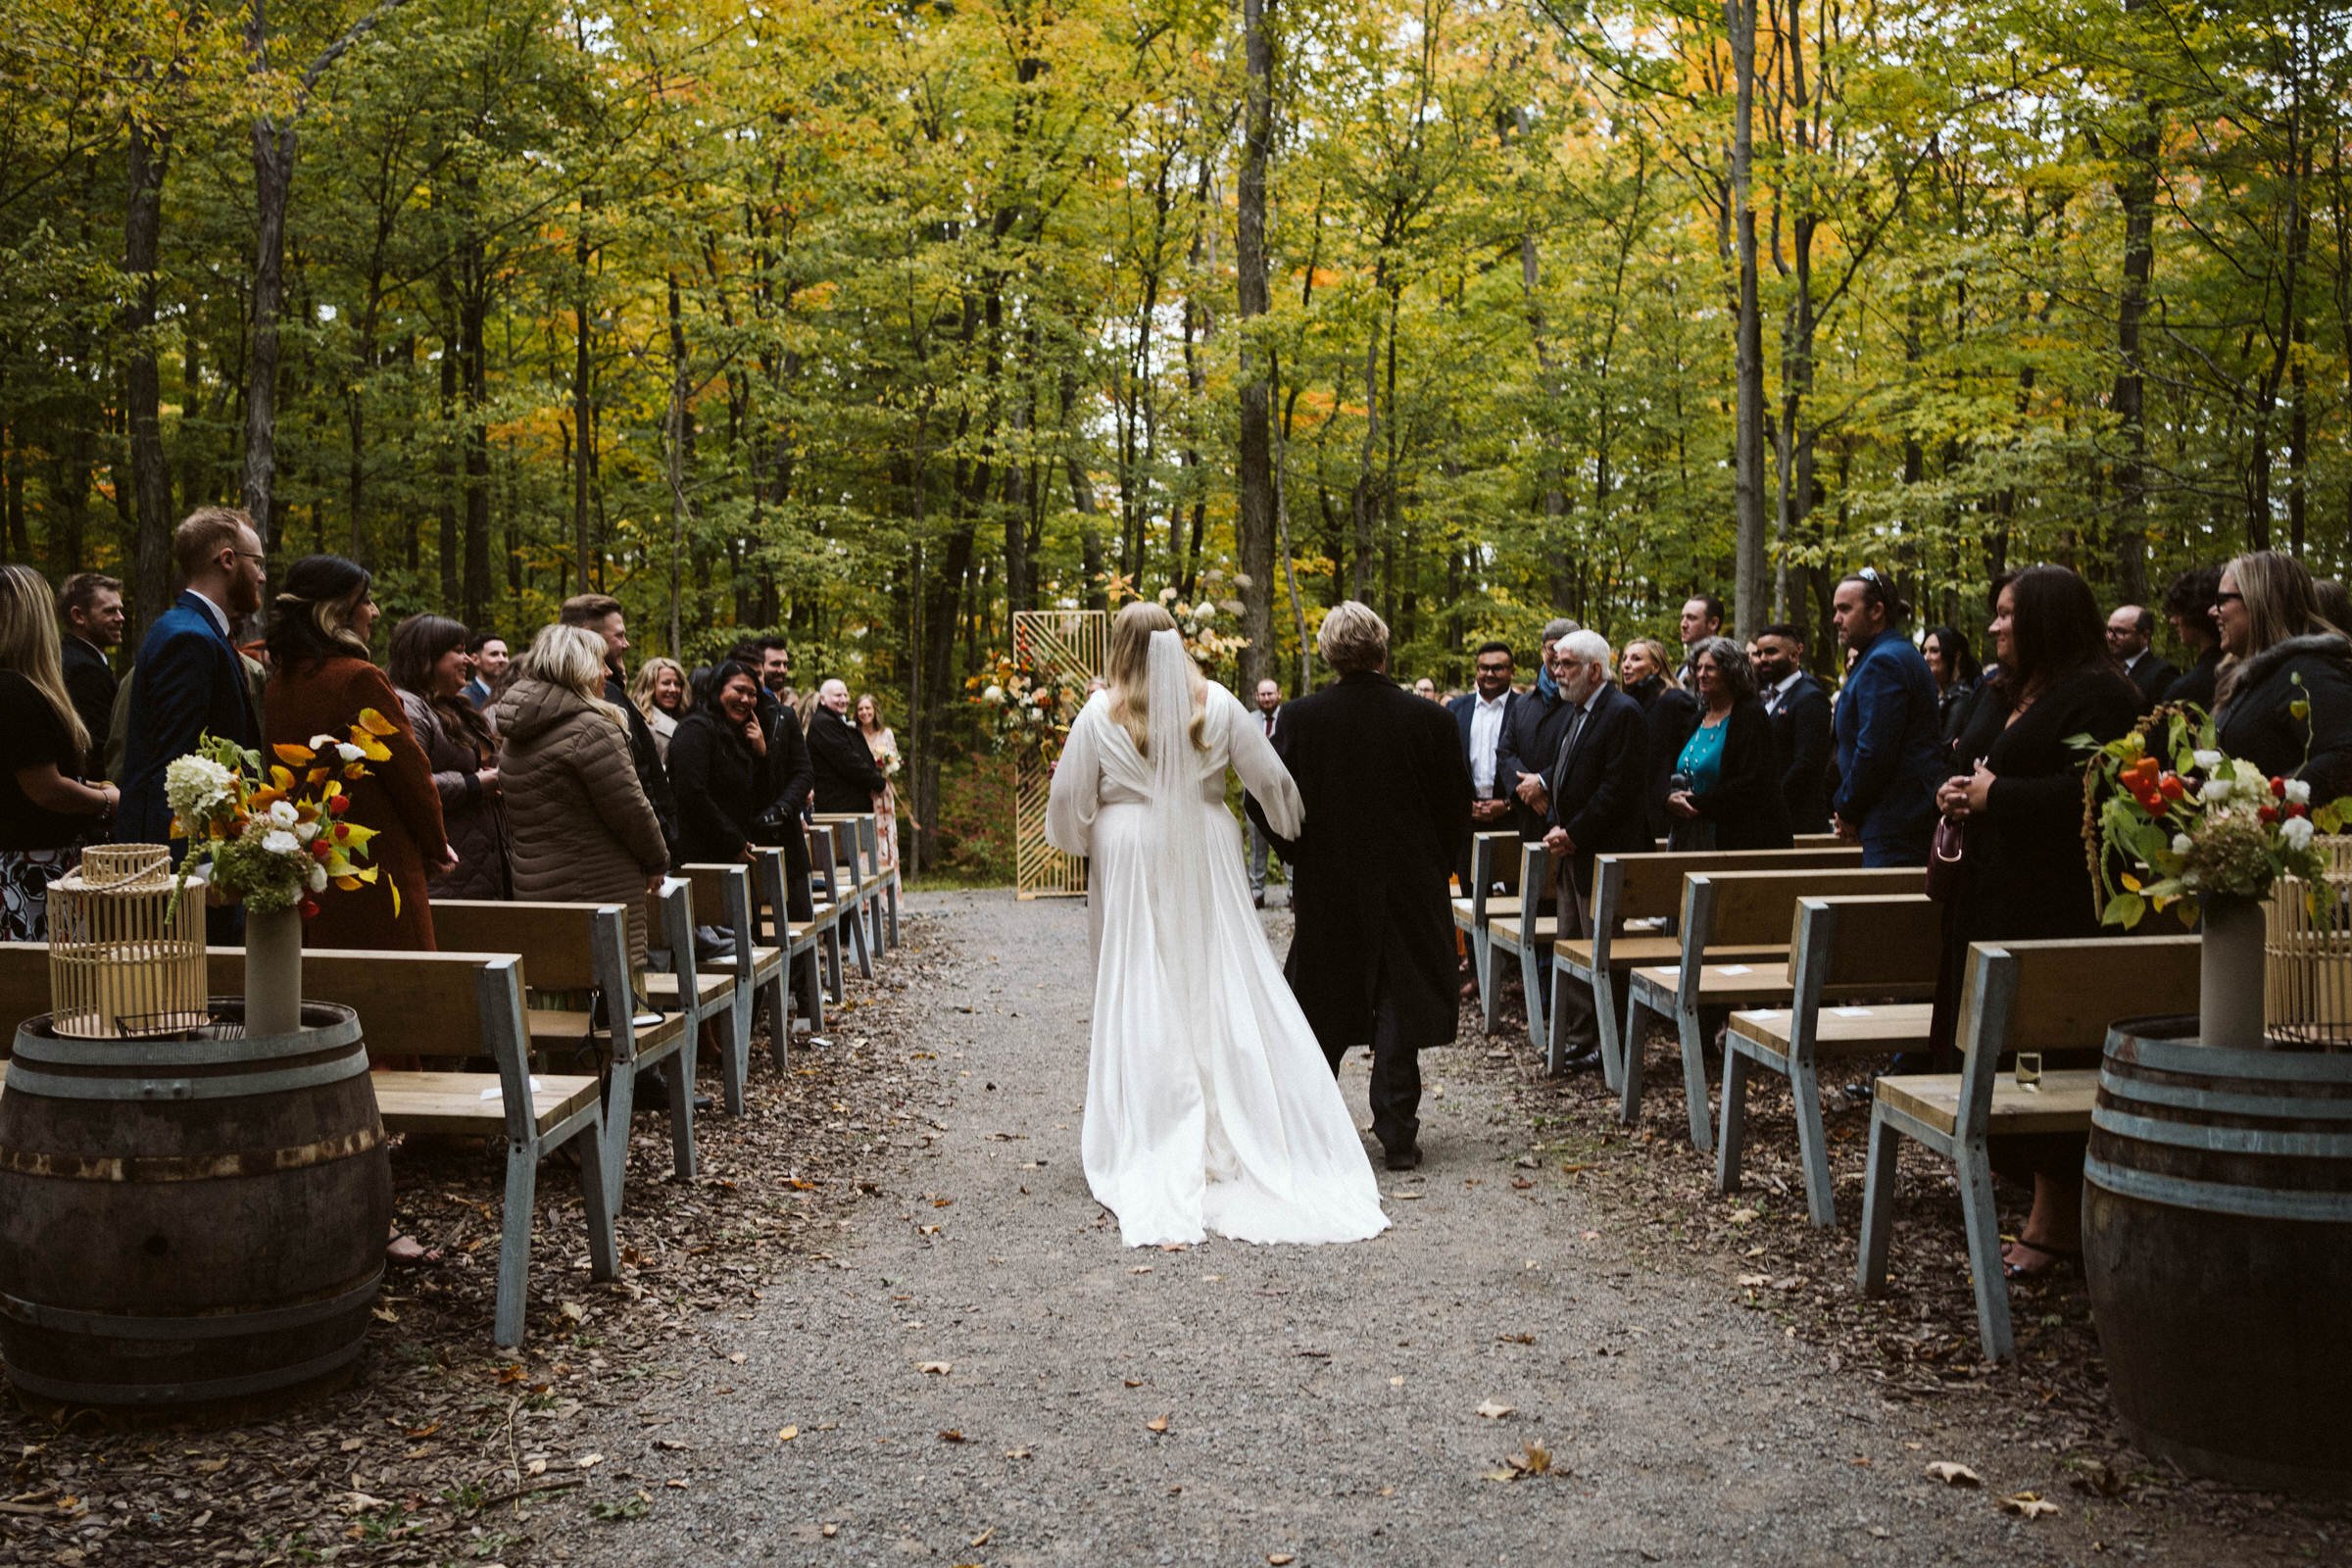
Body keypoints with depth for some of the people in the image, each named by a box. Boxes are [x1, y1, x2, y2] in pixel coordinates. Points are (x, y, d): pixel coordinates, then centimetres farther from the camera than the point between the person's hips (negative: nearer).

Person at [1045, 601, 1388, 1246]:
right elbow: (1270, 780, 4)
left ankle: (1152, 1151, 5)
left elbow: (1068, 803, -2)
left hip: (1130, 870, -2)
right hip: (1203, 861, 2)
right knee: (1224, 994, 7)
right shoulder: (1217, 704, 0)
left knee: (1140, 1004, 3)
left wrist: (1081, 840, 19)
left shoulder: (1100, 715, -5)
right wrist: (1293, 829, 22)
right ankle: (1233, 1140, 9)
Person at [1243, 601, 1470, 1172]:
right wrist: (1434, 868, 14)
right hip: (1408, 889, 0)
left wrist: (1301, 856, 8)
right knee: (1398, 1003, 8)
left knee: (1322, 1015, 15)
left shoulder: (1300, 718, -9)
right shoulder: (1429, 719, -7)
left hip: (1327, 889, 0)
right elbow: (1457, 809, 0)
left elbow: (1265, 802, -8)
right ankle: (1398, 1135, 7)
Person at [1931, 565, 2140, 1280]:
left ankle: (2055, 1224, 2)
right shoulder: (2003, 693, 18)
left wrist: (1997, 795, -16)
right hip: (1991, 893, 10)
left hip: (2055, 905, -9)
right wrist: (1955, 793, 5)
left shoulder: (2098, 696, -11)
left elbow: (2091, 791, -22)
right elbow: (1973, 766, 28)